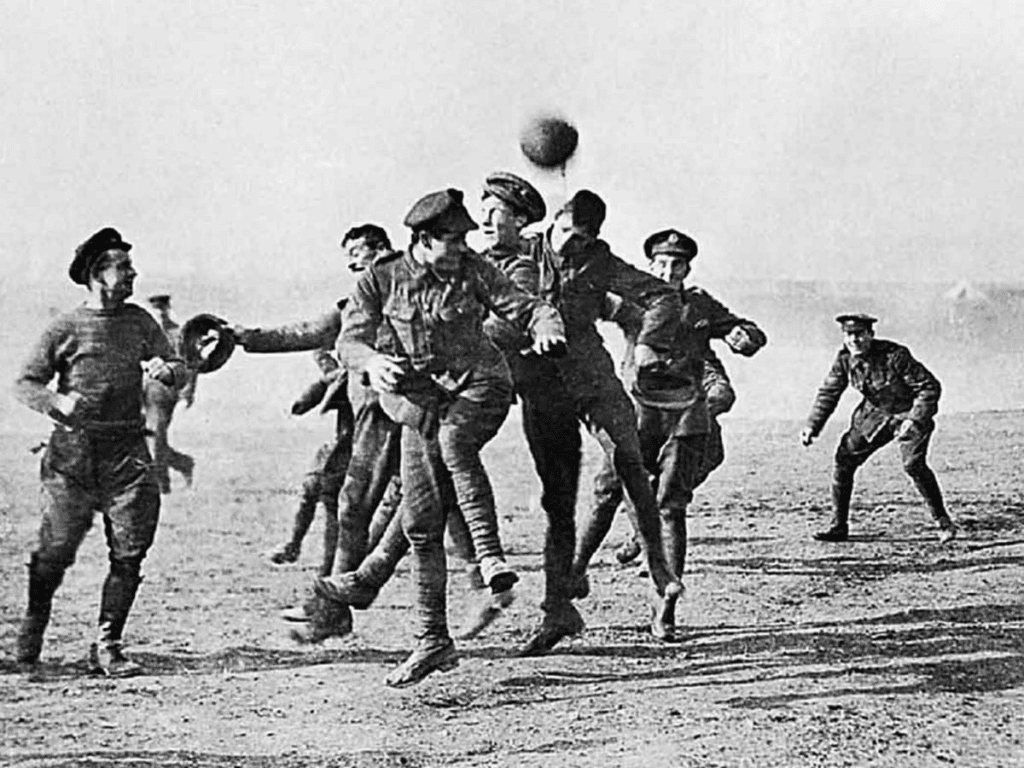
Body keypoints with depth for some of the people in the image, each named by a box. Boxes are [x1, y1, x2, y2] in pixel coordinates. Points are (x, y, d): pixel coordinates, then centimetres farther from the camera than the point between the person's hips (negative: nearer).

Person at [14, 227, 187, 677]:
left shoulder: (139, 322, 11)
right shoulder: (65, 329, 1)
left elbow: (179, 370, 9)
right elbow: (24, 384, 2)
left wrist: (166, 371, -15)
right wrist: (59, 402, -17)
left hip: (126, 452, 3)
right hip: (72, 453, -3)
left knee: (129, 553, -6)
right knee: (56, 551, 0)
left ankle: (107, 647, 3)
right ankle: (33, 625, 27)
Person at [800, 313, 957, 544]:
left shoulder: (895, 355, -28)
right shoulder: (845, 359, -11)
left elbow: (930, 387, -25)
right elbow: (828, 393, 3)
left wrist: (914, 420, -34)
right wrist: (812, 427, -5)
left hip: (908, 414, -6)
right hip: (874, 415, 6)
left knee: (914, 464, -24)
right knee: (844, 459, -3)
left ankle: (944, 523, -9)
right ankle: (839, 526, 8)